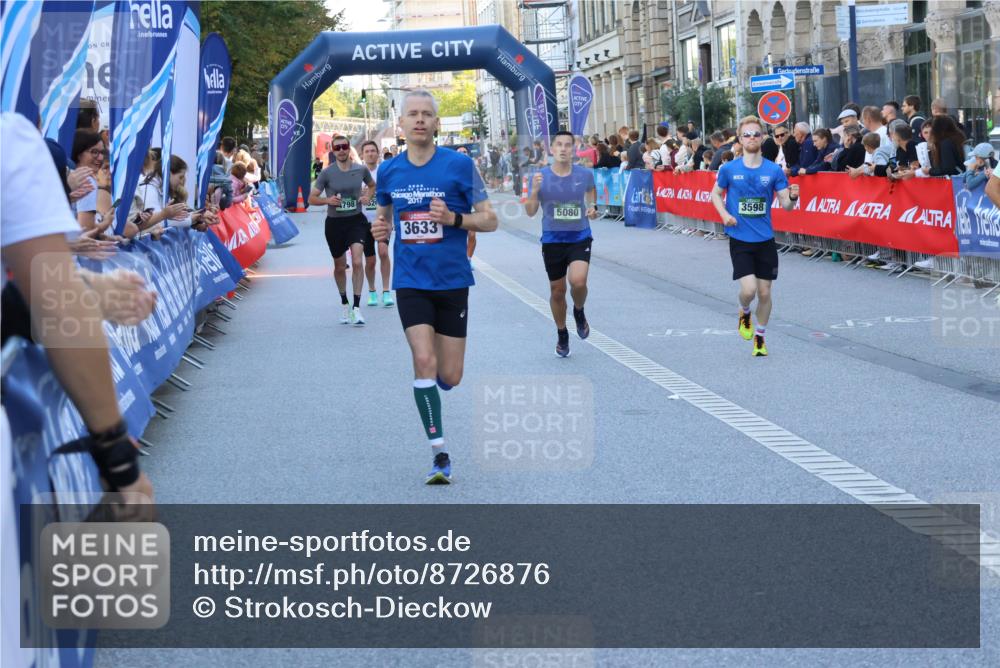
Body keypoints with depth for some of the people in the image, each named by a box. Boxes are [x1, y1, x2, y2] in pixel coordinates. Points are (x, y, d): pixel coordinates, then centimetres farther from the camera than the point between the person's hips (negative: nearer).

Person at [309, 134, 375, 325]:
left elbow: (373, 186, 18)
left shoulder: (361, 170, -2)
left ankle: (357, 307, -16)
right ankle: (344, 304, 35)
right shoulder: (327, 173, -6)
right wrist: (327, 200, -20)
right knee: (340, 267, 13)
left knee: (357, 262, -19)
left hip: (356, 221, -1)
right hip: (334, 223, 1)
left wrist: (367, 197, -3)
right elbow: (311, 198, -1)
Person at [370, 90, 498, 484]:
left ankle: (428, 384, 42)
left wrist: (454, 218, -22)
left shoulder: (459, 165, -6)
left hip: (452, 280, -1)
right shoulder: (388, 171, 3)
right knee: (424, 360, -15)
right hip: (410, 282, 1)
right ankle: (440, 454, -8)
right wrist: (381, 230, -2)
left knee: (449, 376, 3)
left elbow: (489, 219, -3)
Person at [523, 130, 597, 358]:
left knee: (578, 281, -23)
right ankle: (562, 335, 32)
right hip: (553, 239, 1)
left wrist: (593, 207, -1)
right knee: (557, 290, 9)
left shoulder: (585, 174, -4)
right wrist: (535, 191, -22)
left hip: (580, 238, -1)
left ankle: (579, 312, 12)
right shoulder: (542, 177, -7)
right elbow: (530, 212, -5)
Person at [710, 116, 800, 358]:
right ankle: (744, 314, 21)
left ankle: (759, 338, 26)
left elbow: (786, 205, -2)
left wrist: (792, 197, -25)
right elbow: (716, 193, 13)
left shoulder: (774, 170, -1)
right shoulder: (729, 169, -3)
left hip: (765, 240, 2)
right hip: (740, 240, -1)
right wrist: (724, 214, -5)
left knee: (764, 292, 5)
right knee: (749, 289, -15)